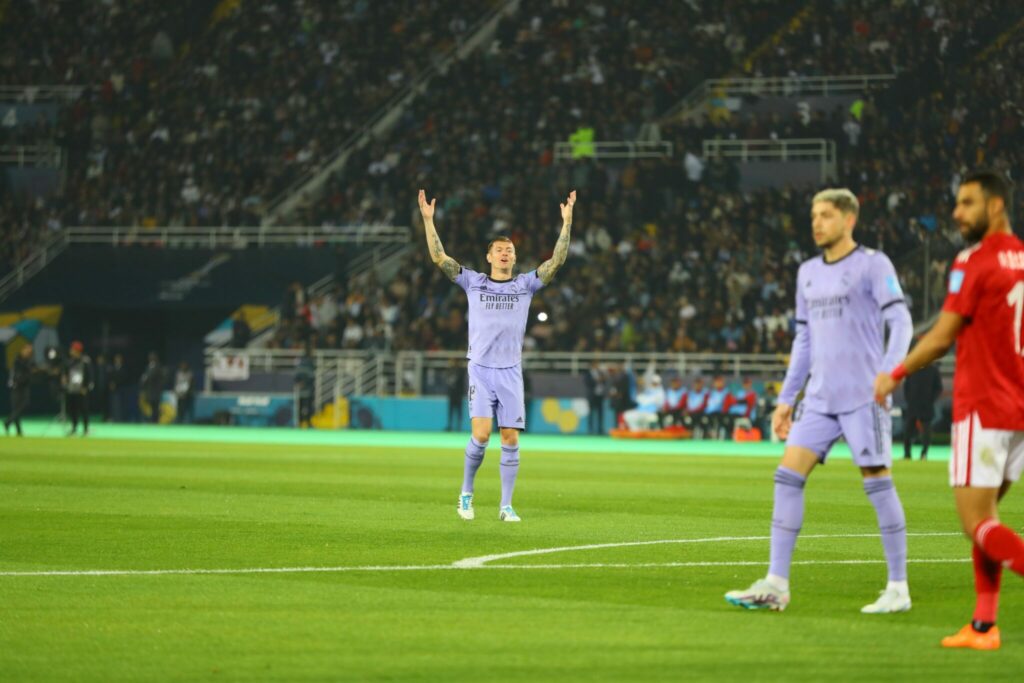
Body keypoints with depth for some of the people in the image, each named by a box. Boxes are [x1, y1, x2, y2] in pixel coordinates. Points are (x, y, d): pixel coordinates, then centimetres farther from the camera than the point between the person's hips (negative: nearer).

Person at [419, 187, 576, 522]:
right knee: (481, 434, -15)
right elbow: (438, 257, 1)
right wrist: (428, 220, -5)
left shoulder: (525, 284, 9)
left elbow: (556, 261, 2)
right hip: (480, 369, -2)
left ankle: (506, 505, 4)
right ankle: (466, 492, 6)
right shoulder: (473, 282, 6)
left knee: (510, 439, -2)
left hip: (510, 372, 2)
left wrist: (566, 223, -5)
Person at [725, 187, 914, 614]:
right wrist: (786, 398, 19)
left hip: (862, 397, -6)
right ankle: (776, 585, -4)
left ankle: (898, 589, 2)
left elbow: (901, 323, -10)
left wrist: (888, 373, -26)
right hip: (819, 398, 6)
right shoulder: (808, 273, 17)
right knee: (788, 475, -4)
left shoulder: (873, 264, -3)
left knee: (877, 481, -6)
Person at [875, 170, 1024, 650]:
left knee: (978, 522, -8)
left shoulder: (975, 262, -11)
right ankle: (984, 625, 11)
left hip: (983, 408, -8)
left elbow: (941, 339, -9)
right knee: (983, 517, 14)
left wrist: (894, 376, 4)